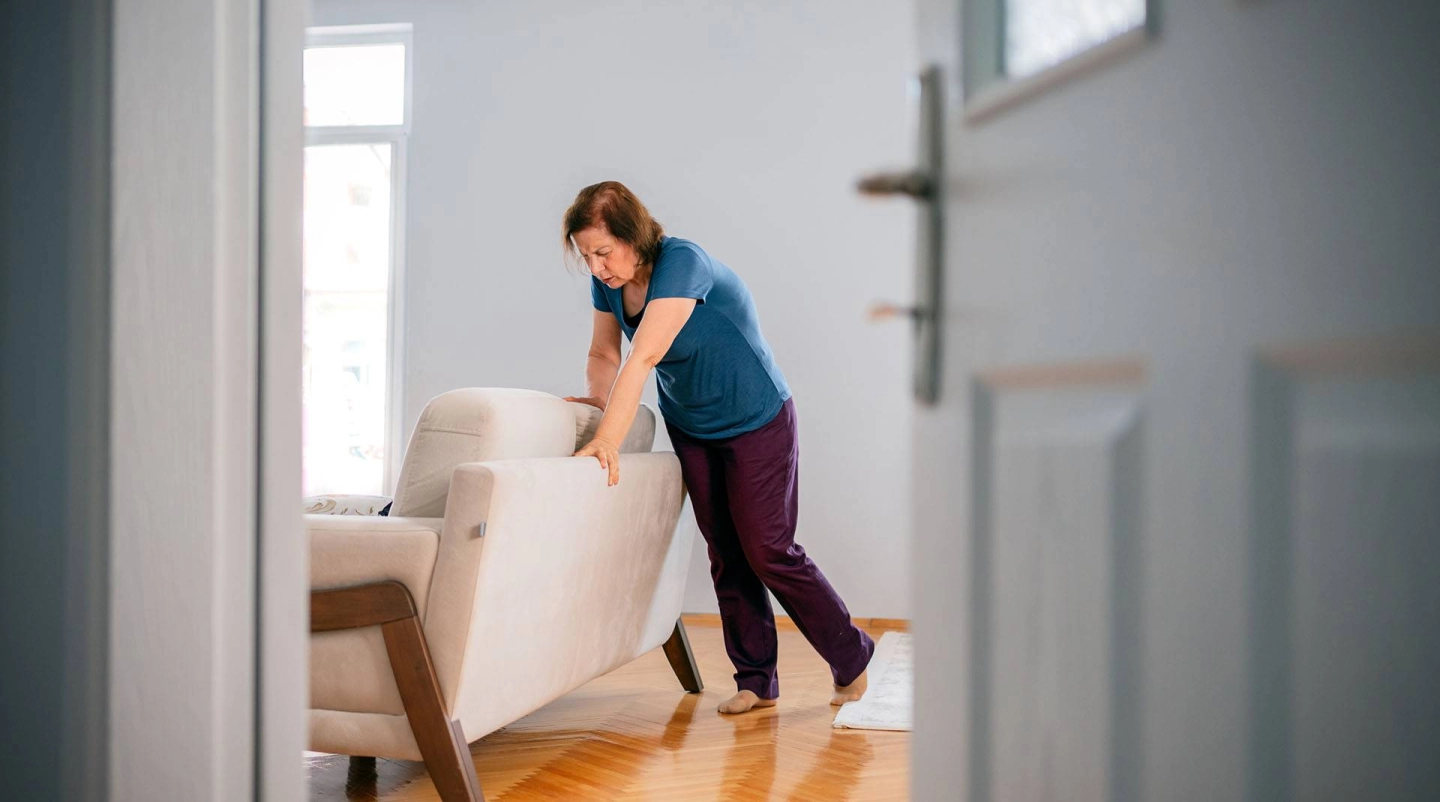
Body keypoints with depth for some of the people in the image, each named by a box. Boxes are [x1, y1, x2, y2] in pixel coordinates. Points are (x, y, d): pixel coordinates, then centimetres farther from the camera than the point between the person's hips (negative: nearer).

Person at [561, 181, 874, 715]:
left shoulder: (682, 263, -30)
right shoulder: (607, 282, -7)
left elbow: (644, 358, -39)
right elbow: (604, 355, 3)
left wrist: (607, 440, -45)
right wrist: (599, 399, -19)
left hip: (756, 424, -7)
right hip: (690, 429, 7)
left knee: (767, 551, -4)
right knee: (725, 555, 8)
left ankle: (852, 658, 15)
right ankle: (756, 681, 18)